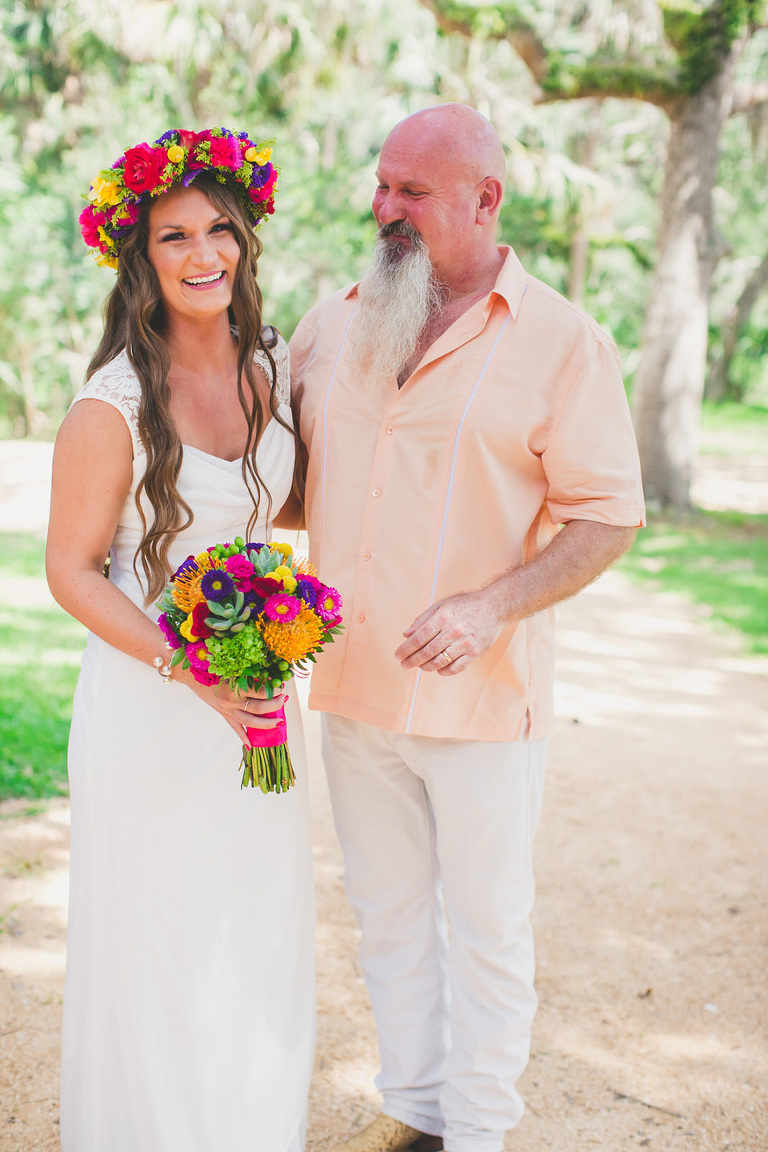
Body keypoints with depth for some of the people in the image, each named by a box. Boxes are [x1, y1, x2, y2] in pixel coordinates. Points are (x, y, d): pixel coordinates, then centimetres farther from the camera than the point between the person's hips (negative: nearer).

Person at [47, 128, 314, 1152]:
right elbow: (72, 571, -12)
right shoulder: (112, 405, -17)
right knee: (156, 944, 9)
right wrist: (186, 667, -22)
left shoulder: (273, 368, 1)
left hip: (257, 693, 6)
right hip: (146, 699, -5)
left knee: (260, 930, 18)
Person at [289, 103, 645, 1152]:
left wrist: (490, 607, -21)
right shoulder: (333, 326, 7)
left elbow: (607, 517, -9)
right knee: (388, 913, 16)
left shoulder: (562, 342, -7)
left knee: (484, 927, 8)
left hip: (482, 697, -4)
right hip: (352, 681, 5)